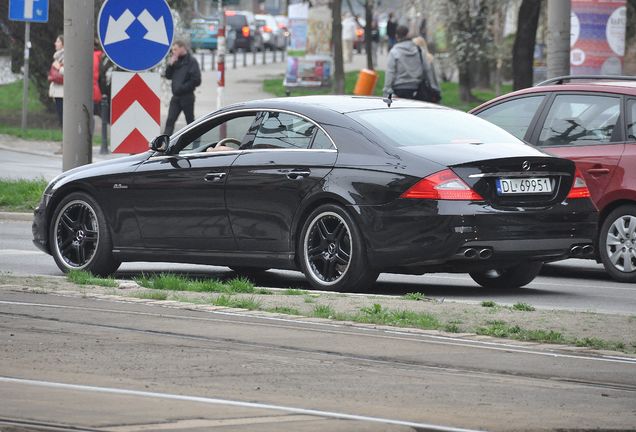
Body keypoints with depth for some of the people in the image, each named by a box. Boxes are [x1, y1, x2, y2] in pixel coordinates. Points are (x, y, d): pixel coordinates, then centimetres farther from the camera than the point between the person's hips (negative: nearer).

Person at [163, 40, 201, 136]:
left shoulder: (191, 61, -9)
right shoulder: (176, 61, 12)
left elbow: (196, 80, -15)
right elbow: (168, 76, 11)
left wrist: (182, 88, -16)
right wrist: (170, 65, -4)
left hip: (187, 96, -6)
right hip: (176, 97, 6)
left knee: (190, 121, 3)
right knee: (170, 120, -3)